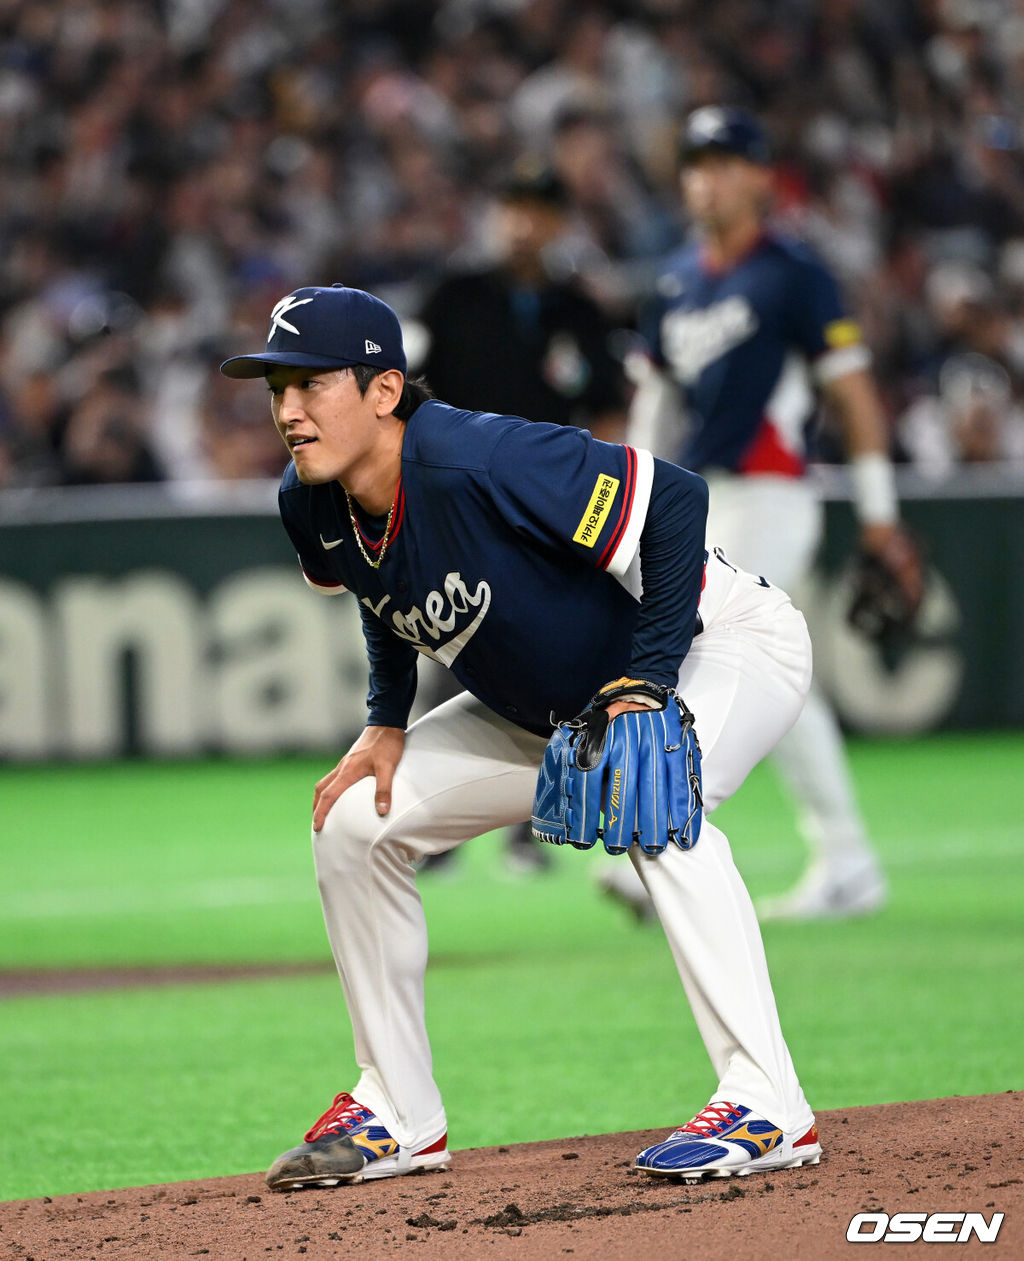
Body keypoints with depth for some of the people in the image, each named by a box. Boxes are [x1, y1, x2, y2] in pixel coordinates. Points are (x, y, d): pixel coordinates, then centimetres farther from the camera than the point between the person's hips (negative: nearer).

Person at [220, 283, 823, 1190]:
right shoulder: (313, 507, -12)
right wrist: (387, 726, 1)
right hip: (547, 709, 9)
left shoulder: (477, 462, -36)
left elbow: (676, 501, -35)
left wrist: (645, 686, -35)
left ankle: (766, 1108, -34)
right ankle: (398, 1117, 13)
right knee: (356, 821, 1)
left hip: (723, 645, -8)